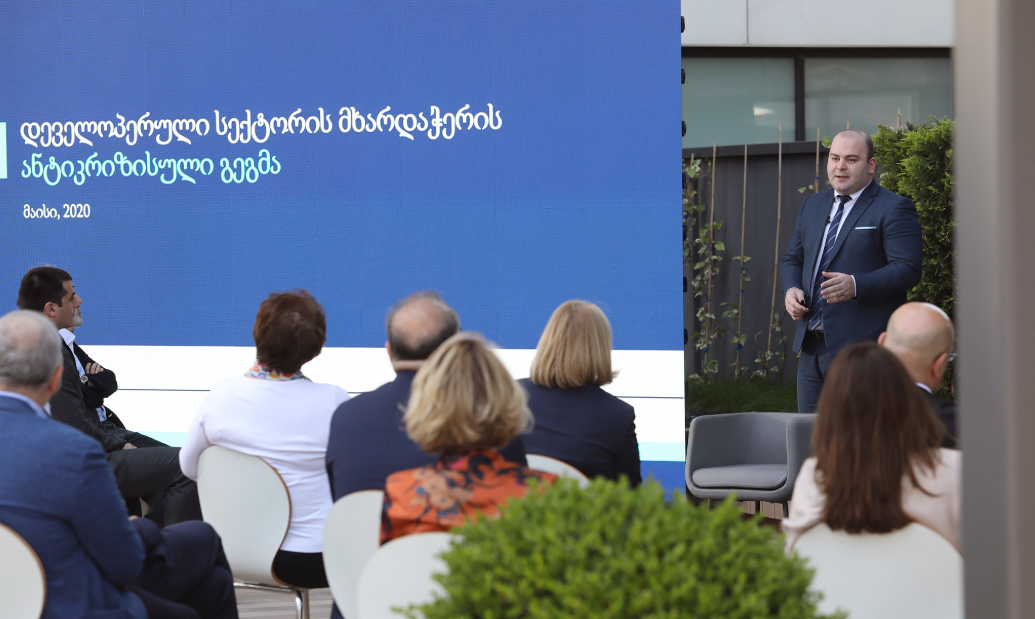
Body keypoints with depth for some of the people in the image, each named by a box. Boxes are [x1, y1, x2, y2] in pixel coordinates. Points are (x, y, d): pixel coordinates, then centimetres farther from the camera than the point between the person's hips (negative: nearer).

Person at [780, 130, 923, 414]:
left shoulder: (894, 208, -4)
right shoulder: (813, 205, 19)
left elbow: (908, 270, -13)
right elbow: (792, 259, 25)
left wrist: (856, 286, -27)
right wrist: (791, 290, 2)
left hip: (862, 349, -7)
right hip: (811, 348, 7)